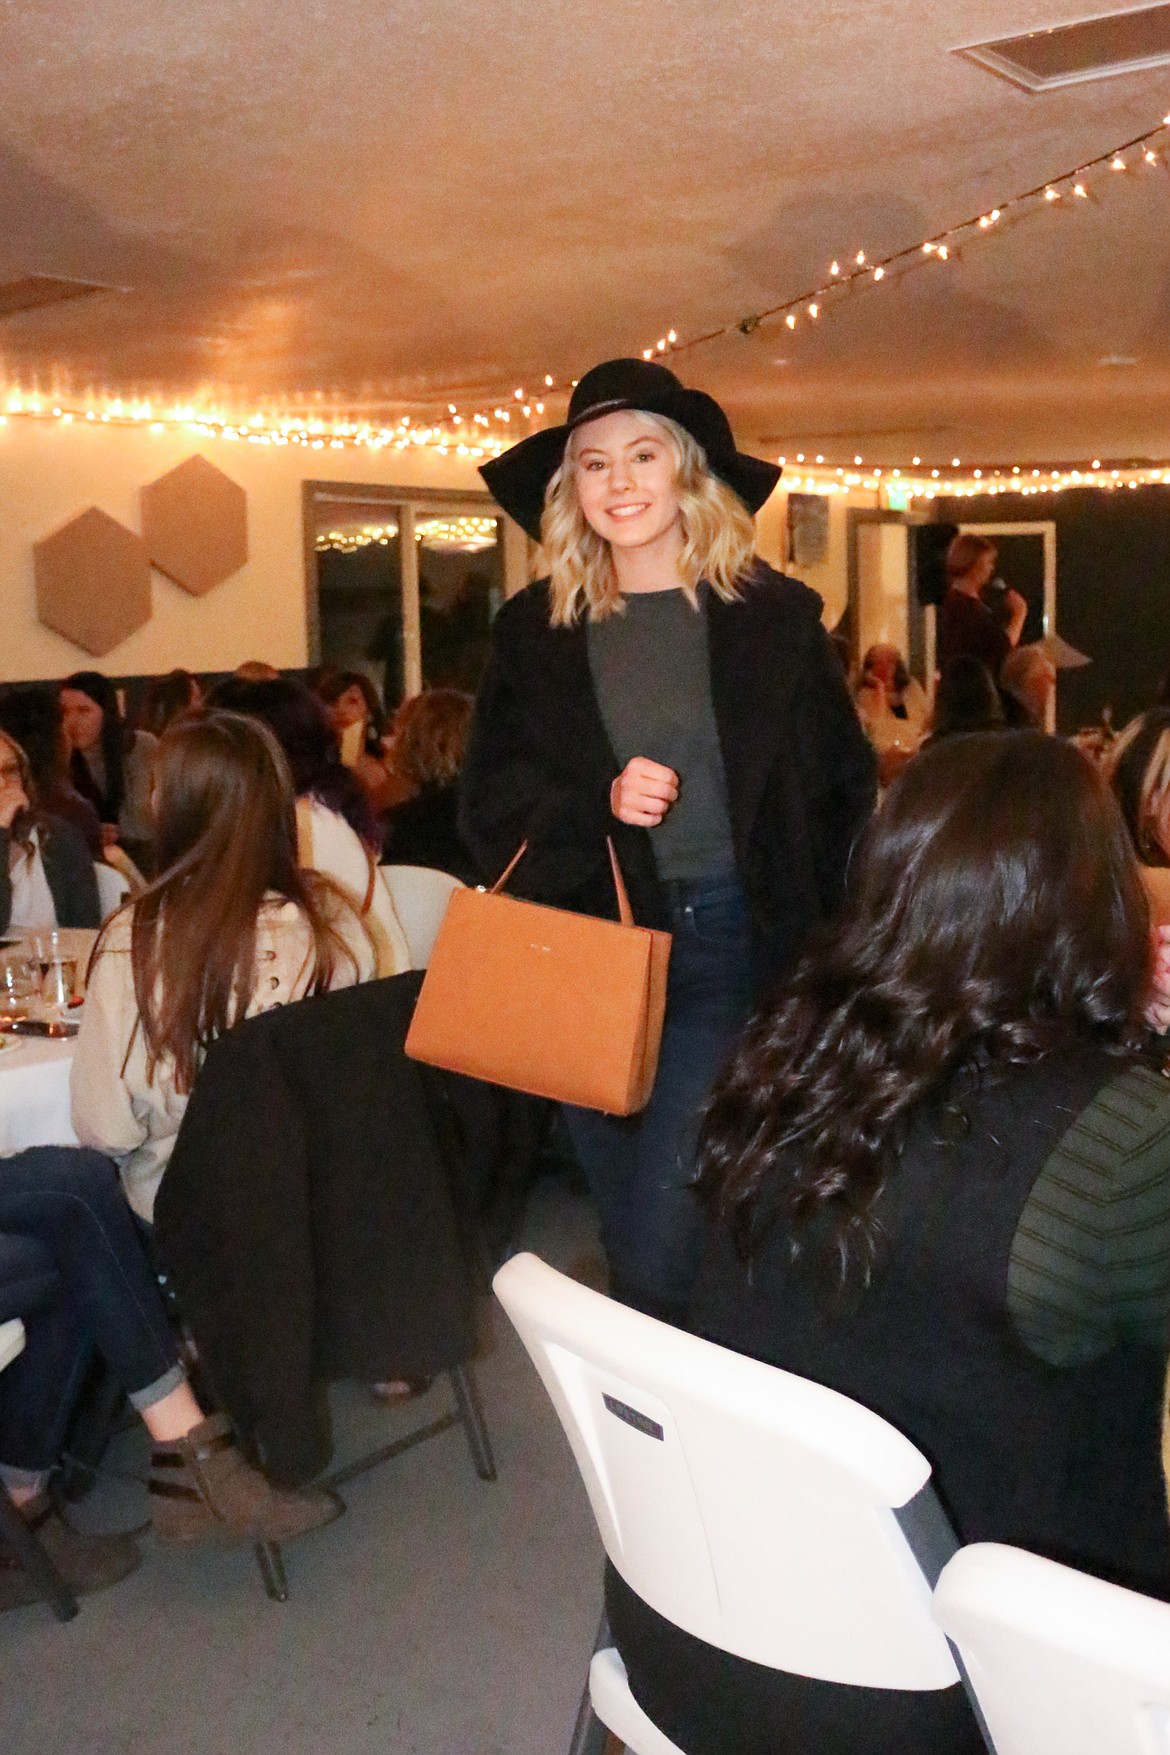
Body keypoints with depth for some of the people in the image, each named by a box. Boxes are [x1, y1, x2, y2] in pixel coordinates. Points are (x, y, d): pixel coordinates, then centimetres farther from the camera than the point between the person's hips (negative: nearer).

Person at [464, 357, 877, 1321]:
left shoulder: (775, 616, 1)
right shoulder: (535, 630, 6)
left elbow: (841, 793, 2)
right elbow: (490, 800, 5)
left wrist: (823, 944, -8)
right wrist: (598, 804, -13)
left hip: (732, 943, -3)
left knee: (665, 1252, -11)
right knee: (628, 1238, 14)